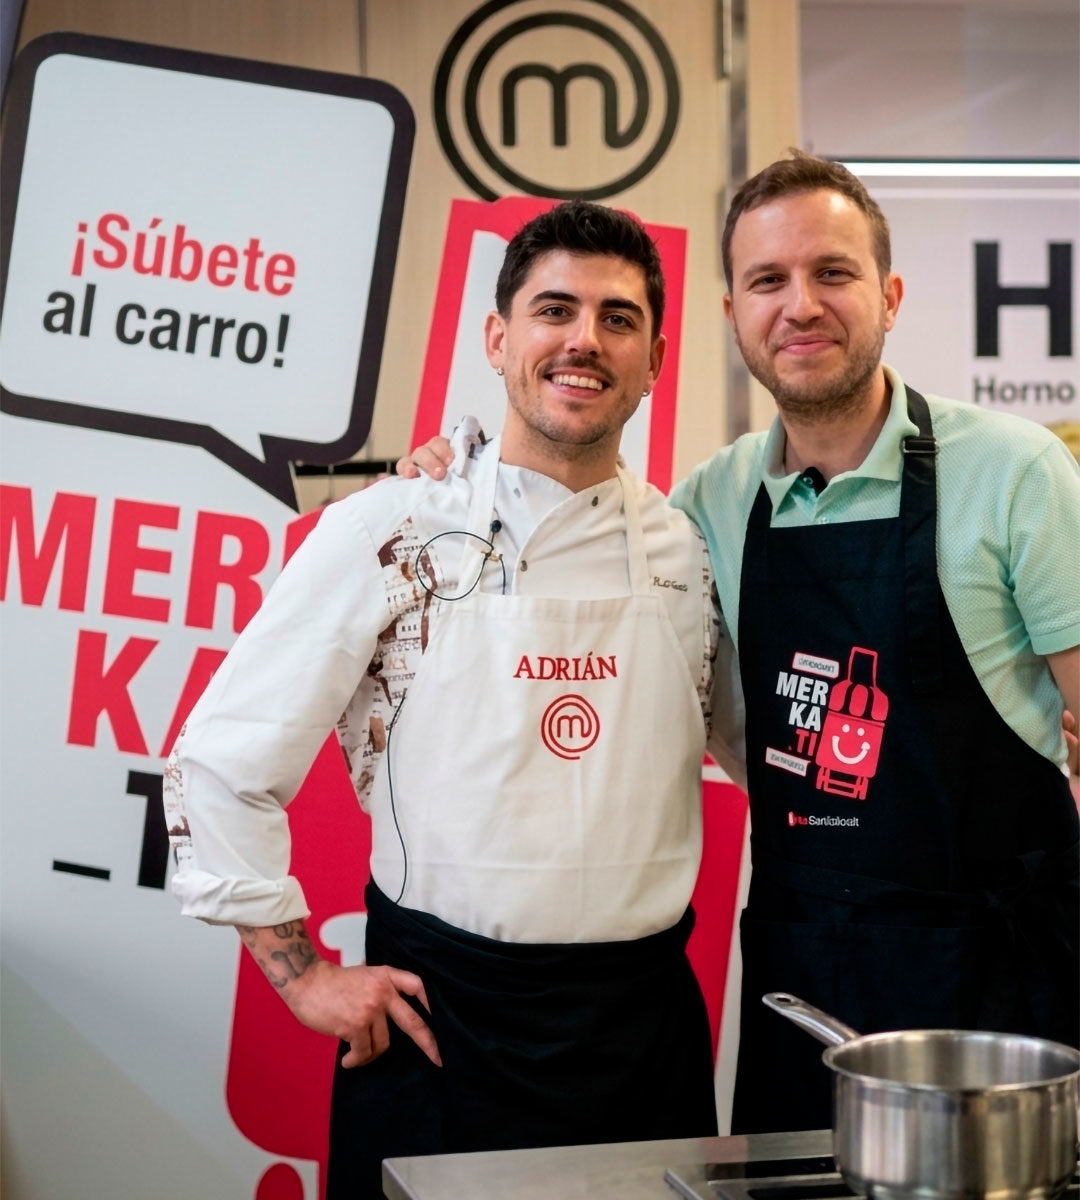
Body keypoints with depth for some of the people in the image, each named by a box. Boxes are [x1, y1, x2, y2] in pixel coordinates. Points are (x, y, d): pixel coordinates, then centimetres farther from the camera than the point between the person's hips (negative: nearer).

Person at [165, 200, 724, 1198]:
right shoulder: (391, 537, -7)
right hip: (441, 1025, -3)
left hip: (649, 1028, 4)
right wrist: (307, 977, -5)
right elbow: (220, 769, -5)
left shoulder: (693, 552, 4)